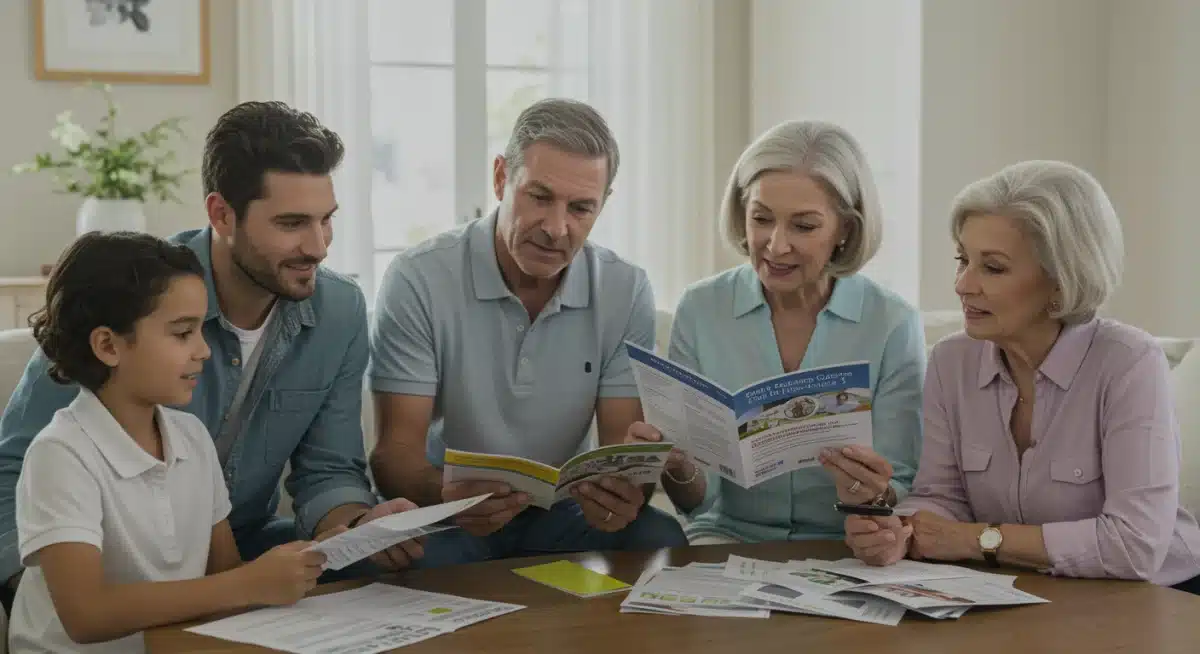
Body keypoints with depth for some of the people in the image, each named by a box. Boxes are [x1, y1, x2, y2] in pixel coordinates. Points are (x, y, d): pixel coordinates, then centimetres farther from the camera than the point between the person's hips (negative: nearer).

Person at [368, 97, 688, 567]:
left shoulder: (626, 291, -4)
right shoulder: (418, 281, -14)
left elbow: (622, 443, -6)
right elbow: (397, 452, -17)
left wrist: (625, 491, -33)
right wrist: (443, 494, -42)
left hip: (562, 509, 5)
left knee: (660, 541, -24)